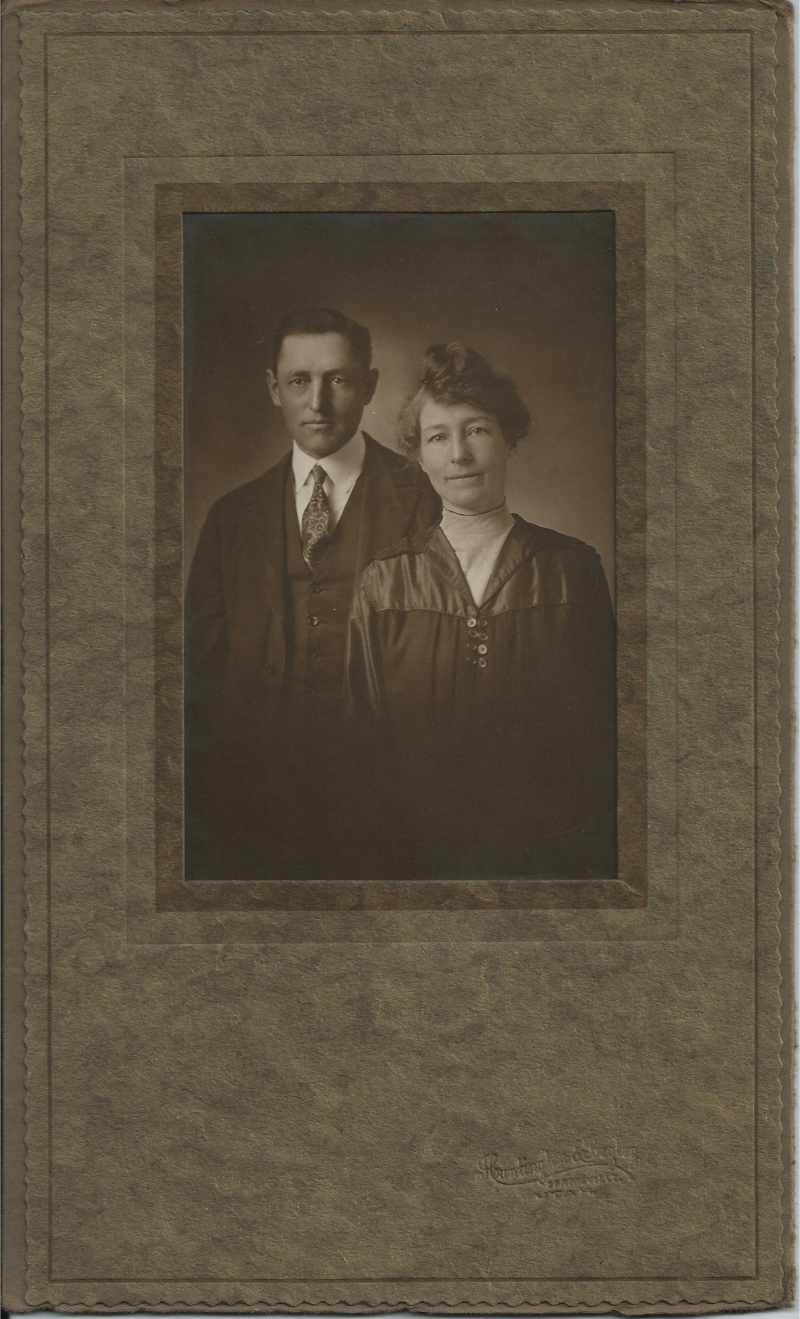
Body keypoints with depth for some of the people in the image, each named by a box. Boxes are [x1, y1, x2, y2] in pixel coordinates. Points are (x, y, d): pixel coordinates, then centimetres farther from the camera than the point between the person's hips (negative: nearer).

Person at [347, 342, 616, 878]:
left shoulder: (572, 568, -3)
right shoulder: (384, 584, -3)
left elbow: (604, 724, 2)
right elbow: (366, 733, 3)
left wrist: (600, 853, -1)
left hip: (550, 854, 0)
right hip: (423, 853, 0)